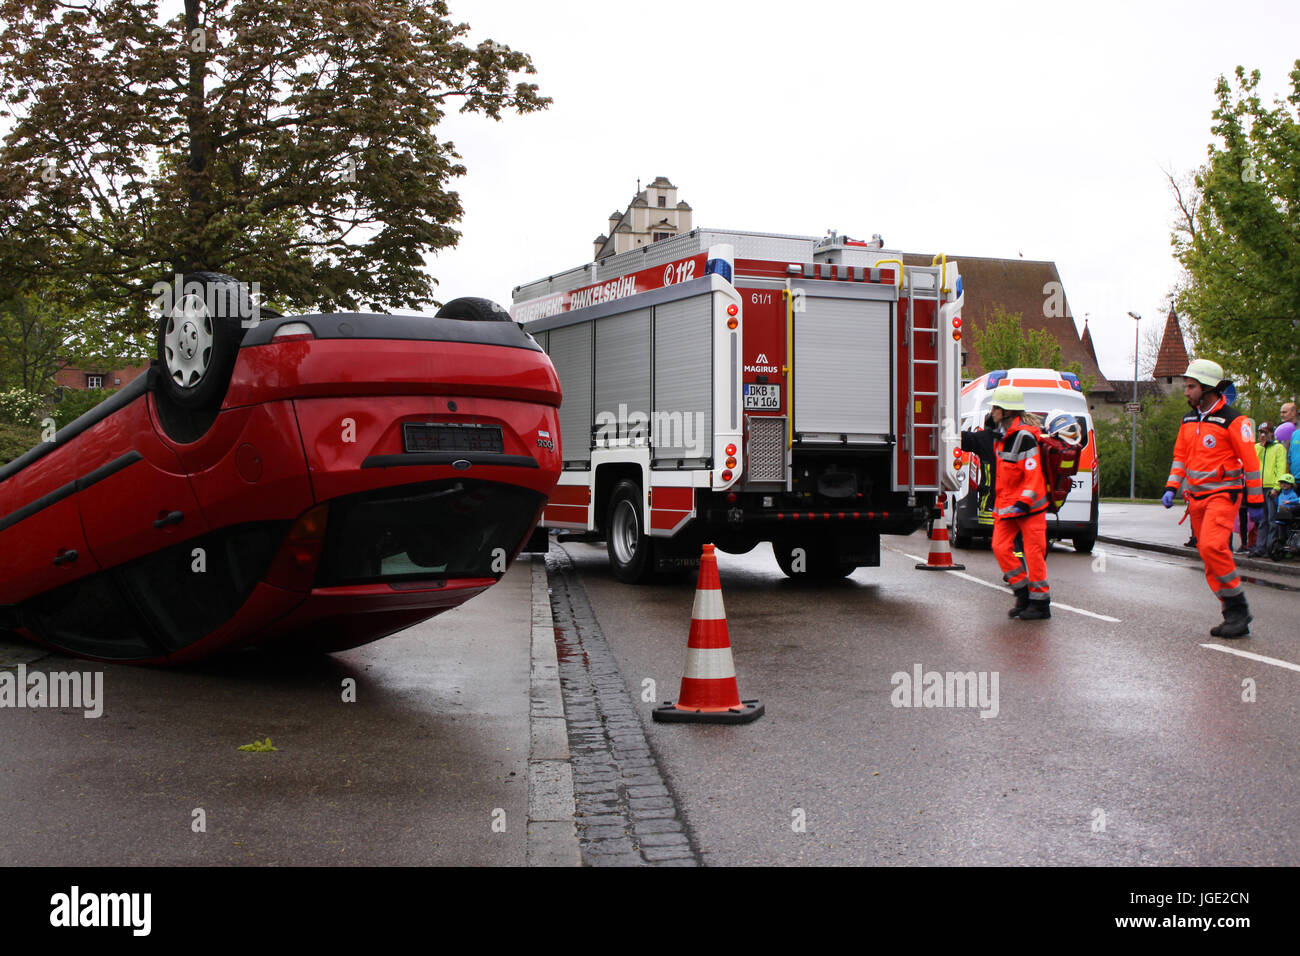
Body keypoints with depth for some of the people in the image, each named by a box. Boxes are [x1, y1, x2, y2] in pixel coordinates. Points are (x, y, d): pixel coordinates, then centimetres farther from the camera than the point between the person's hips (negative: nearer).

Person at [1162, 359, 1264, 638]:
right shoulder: (1189, 421, 12)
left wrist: (1256, 502, -5)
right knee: (1210, 555, 6)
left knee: (1212, 546, -25)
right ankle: (1234, 616, 13)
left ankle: (1238, 606, -11)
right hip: (1196, 496, 8)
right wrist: (1171, 488, 8)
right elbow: (1180, 455, 21)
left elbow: (1250, 461, -7)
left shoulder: (1232, 421, -9)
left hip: (1222, 494, -8)